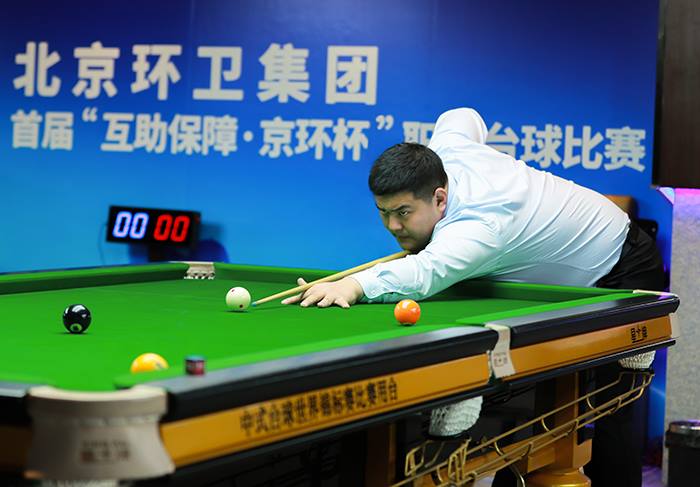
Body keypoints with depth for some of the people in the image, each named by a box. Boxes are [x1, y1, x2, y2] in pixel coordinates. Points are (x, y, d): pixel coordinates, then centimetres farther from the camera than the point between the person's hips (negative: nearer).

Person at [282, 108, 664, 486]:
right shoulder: (446, 146, -16)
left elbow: (426, 271, -62)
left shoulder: (479, 224, -42)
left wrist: (354, 285, -78)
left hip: (620, 272, -9)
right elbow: (463, 117, 8)